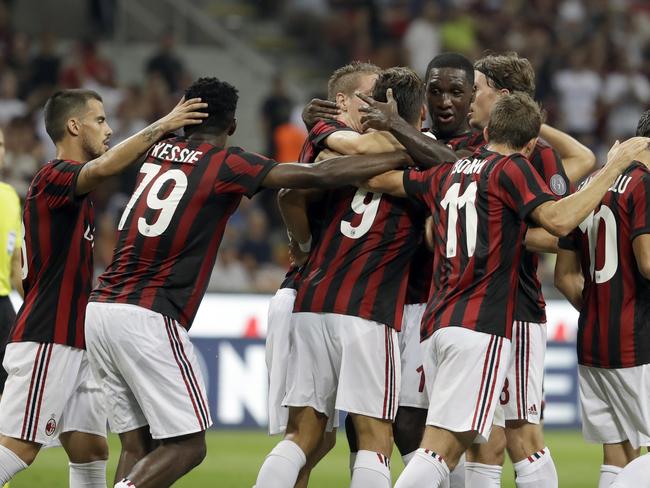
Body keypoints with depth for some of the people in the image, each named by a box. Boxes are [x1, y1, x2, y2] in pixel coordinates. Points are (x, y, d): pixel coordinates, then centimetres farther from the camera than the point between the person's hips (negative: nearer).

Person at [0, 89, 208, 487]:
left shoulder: (79, 196, 19)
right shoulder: (53, 177, -12)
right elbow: (104, 167, -34)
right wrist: (161, 127, -29)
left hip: (75, 345, 10)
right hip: (46, 344, -10)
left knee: (92, 453, 7)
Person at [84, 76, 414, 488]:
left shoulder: (158, 152, 14)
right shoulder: (226, 164, -4)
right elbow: (319, 176, -9)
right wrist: (403, 157, -4)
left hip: (101, 308, 7)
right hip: (148, 317, -7)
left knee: (139, 446, 9)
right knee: (186, 446, -3)